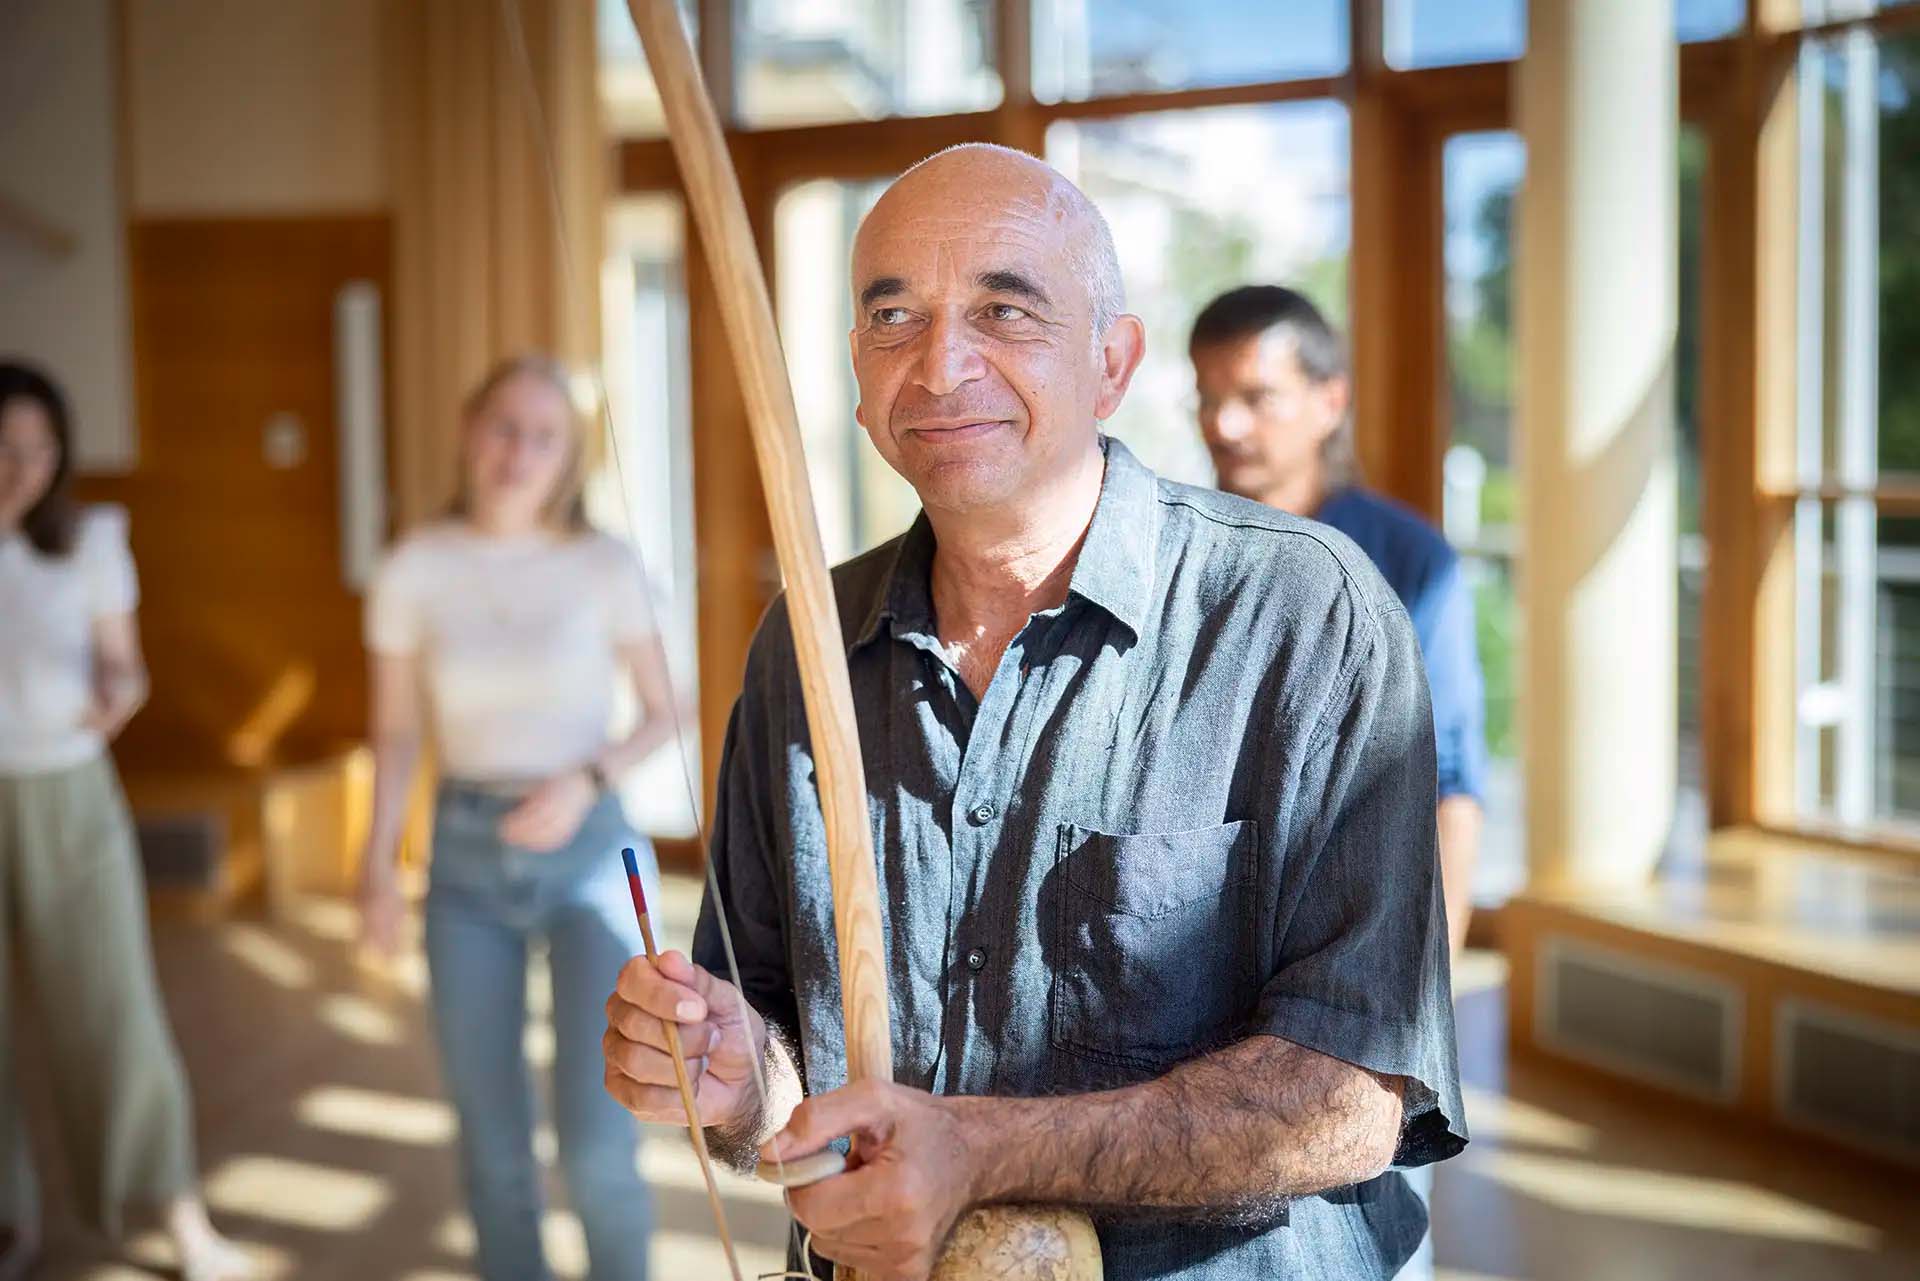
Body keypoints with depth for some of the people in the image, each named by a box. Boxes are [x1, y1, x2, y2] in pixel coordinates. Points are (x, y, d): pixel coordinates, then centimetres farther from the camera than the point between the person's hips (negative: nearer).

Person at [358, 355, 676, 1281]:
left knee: (596, 1142, -12)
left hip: (590, 854, -2)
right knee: (492, 1141, 6)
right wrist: (378, 861, -11)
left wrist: (586, 782, -17)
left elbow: (663, 715, 2)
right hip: (468, 861, 2)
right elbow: (396, 732, 4)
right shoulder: (412, 570, -4)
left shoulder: (607, 566, -7)